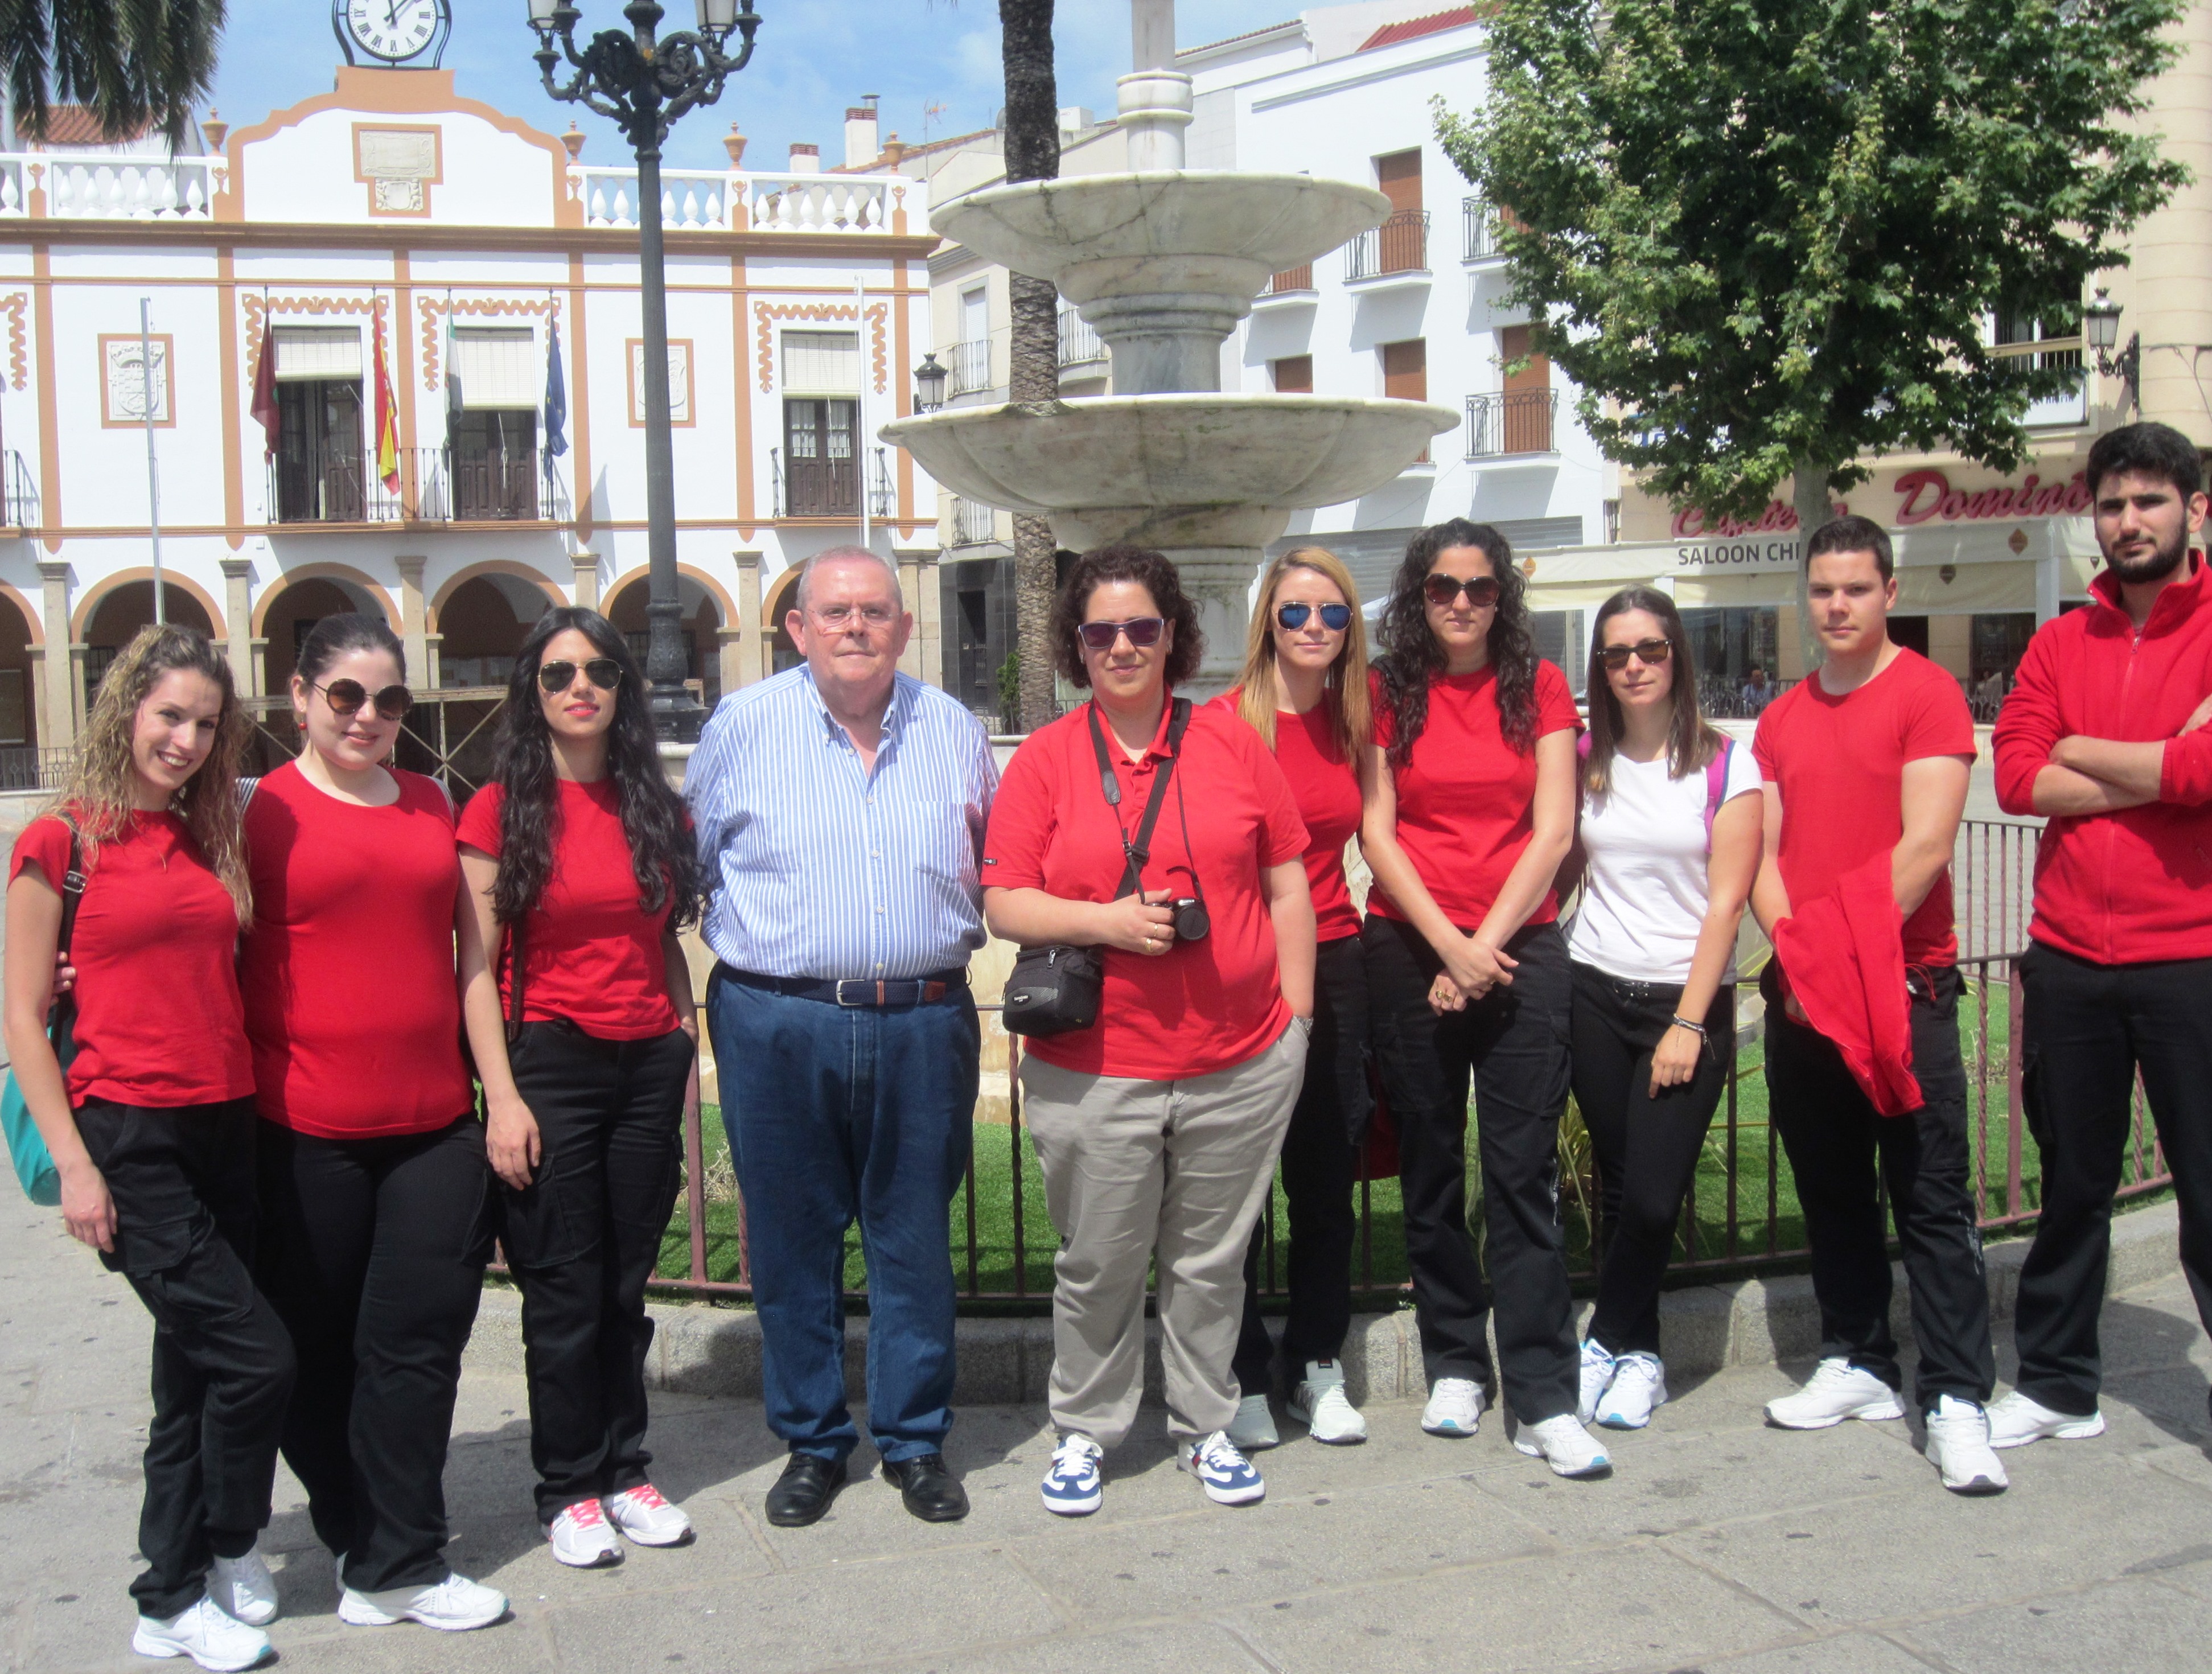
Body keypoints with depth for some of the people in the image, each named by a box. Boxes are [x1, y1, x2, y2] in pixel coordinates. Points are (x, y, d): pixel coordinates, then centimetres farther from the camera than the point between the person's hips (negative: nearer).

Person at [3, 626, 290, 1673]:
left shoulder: (211, 841, 11)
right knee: (257, 1354, -9)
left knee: (197, 1368, 13)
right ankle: (227, 1558, 15)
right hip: (128, 1135, -6)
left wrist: (262, 1108, 9)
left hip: (223, 1127, 6)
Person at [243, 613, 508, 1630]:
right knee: (316, 1349, 9)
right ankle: (371, 1551, 26)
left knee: (417, 1344, 4)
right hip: (305, 1133, -3)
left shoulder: (433, 804, 11)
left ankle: (393, 1569, 14)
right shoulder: (262, 810, -2)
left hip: (435, 1124, 3)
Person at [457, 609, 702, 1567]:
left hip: (649, 1063, 4)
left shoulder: (656, 807, 9)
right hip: (552, 1063, -4)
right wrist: (502, 1094, -12)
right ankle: (569, 1490, 17)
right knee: (564, 1289, 3)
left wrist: (690, 1057, 7)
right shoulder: (503, 807, -3)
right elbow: (477, 965, -6)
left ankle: (624, 1470, 24)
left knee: (628, 1281, 11)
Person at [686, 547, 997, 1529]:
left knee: (914, 1240, 9)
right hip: (778, 1025, -1)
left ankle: (916, 1440, 24)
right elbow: (691, 862, 10)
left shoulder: (954, 732, 8)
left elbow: (995, 872, 19)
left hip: (922, 1026, 1)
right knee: (792, 1242, 8)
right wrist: (745, 949, 6)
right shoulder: (742, 726, 1)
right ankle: (811, 1442, 24)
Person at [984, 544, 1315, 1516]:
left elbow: (1288, 887, 8)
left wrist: (1296, 1014, 4)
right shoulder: (1045, 760, 2)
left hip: (1241, 1063, 1)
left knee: (1211, 1261, 13)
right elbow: (1004, 904, 0)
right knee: (1097, 1266, 9)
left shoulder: (1232, 743, 5)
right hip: (1093, 1071, -1)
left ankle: (1204, 1426, 30)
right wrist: (1106, 921, -16)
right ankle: (1084, 1430, 28)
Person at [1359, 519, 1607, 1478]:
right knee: (1431, 1168, 8)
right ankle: (1454, 1368, 21)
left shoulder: (1539, 688, 6)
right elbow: (1377, 835, -1)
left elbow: (1553, 832, -1)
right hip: (1410, 951, 1)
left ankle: (1544, 1402, -1)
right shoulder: (1388, 693, 6)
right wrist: (1450, 947, -9)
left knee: (1523, 1173, -4)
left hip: (1520, 949, -1)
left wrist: (1485, 943, -9)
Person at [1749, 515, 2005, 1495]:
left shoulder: (1927, 694, -4)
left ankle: (1956, 1399, -2)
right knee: (1831, 1190, 12)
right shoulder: (1783, 718, 14)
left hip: (1902, 982, -6)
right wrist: (1792, 948, -7)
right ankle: (1857, 1365, 23)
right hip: (1799, 993, 6)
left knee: (1930, 1195, -5)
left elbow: (1925, 845, -13)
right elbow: (1761, 852, 9)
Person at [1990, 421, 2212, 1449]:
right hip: (2069, 957, 4)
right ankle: (2058, 1386, 27)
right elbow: (2015, 777, -3)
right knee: (2072, 1180, 14)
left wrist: (2081, 750, -6)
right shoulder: (2059, 646, 10)